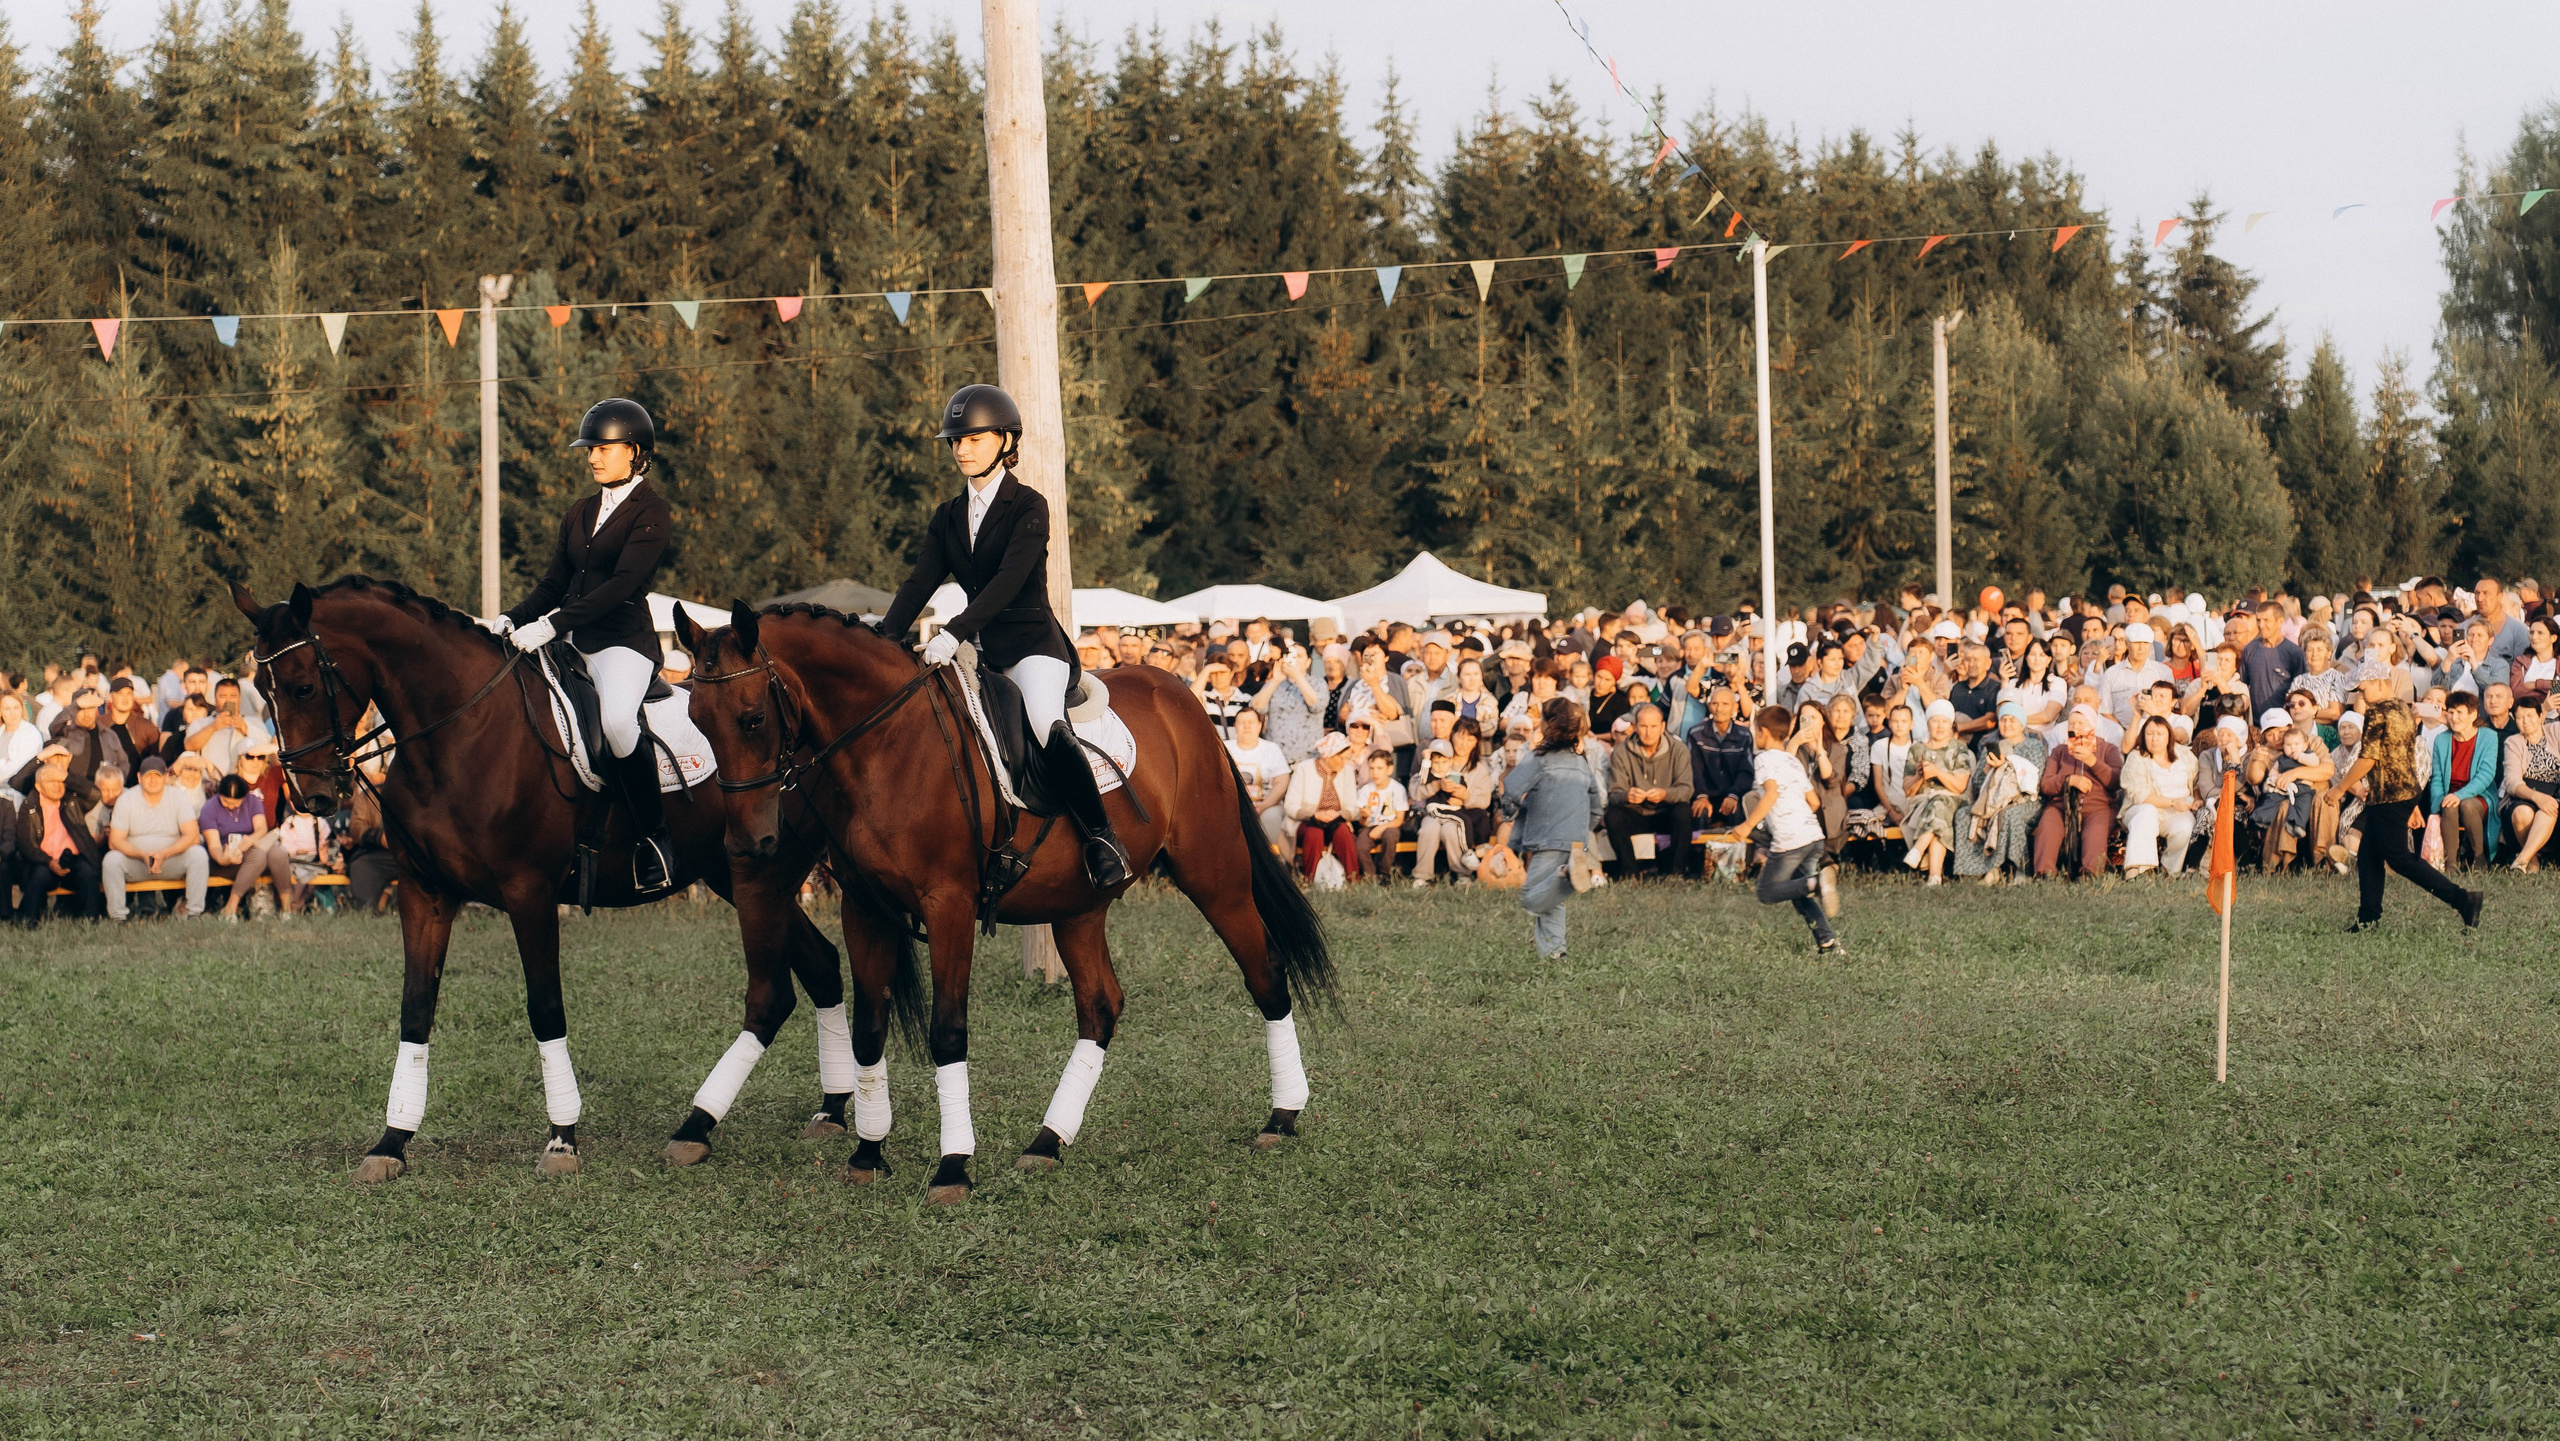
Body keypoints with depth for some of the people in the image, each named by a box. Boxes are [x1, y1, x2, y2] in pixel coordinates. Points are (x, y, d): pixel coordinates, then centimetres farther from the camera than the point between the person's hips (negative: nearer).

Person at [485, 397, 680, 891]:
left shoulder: (651, 512, -5)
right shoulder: (580, 513, 18)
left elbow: (621, 585, -17)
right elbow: (555, 583, 18)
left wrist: (552, 624, -25)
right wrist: (510, 619, -1)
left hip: (623, 640, -8)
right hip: (571, 641, 8)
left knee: (616, 719, -35)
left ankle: (652, 836, -21)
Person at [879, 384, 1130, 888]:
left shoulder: (1029, 506, -5)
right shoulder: (948, 517, 14)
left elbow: (1008, 580, -18)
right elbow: (920, 583, 5)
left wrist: (952, 633, -29)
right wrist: (883, 639, -12)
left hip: (1033, 643, -8)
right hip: (982, 652, 8)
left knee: (1047, 727, -33)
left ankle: (1102, 841, -32)